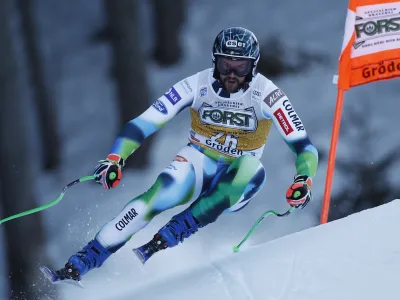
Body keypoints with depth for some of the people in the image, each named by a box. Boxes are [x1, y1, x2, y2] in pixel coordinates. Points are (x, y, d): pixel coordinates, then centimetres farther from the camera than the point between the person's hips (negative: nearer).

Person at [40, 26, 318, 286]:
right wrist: (115, 158, -33)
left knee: (253, 170, -36)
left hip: (238, 178, 0)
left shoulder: (266, 94, -19)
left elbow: (303, 145, -21)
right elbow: (143, 123, -18)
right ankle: (78, 264, -28)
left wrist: (303, 180, -42)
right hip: (200, 163, 0)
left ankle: (167, 237, -36)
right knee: (157, 197, -29)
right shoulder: (198, 85, -16)